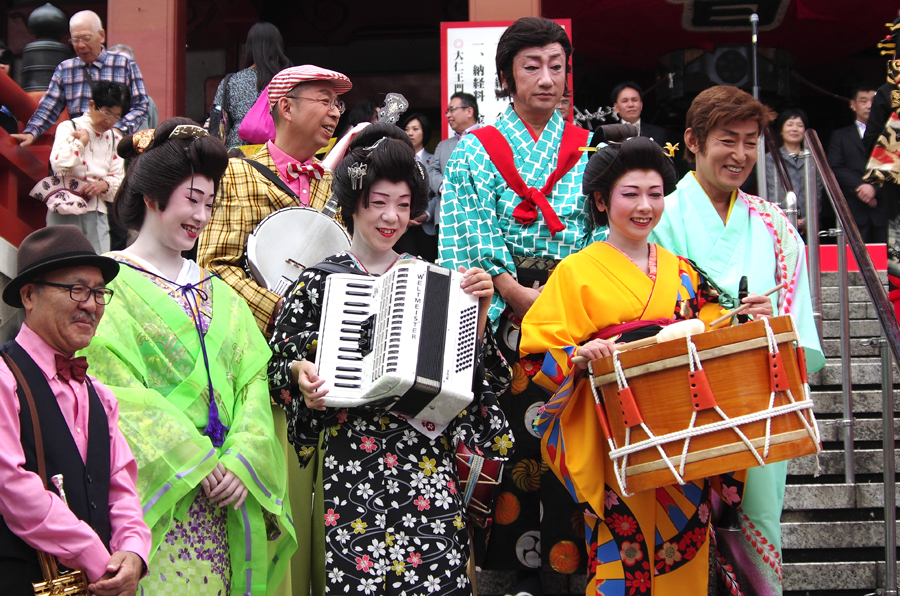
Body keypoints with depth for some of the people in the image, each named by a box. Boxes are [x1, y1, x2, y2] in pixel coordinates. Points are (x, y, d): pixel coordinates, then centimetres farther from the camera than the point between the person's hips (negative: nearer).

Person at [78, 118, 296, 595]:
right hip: (152, 493, -5)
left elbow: (251, 380, 9)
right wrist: (196, 461, -14)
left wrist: (241, 459, -8)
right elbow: (116, 391, -11)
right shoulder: (109, 283, -2)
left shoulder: (216, 291, 18)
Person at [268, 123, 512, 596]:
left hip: (428, 458, 2)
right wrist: (300, 371, -12)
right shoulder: (318, 283, 5)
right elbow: (279, 361, 9)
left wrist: (479, 313, 0)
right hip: (352, 459, -2)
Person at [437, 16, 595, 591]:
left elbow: (605, 236, 5)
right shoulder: (475, 150, 9)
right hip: (502, 315, -1)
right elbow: (469, 242, -1)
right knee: (510, 429, -4)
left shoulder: (589, 151, 12)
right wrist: (516, 293, -12)